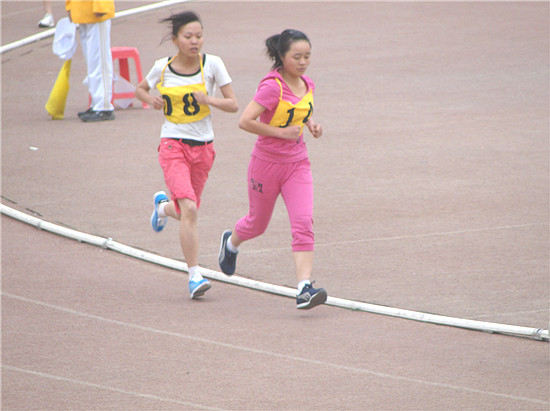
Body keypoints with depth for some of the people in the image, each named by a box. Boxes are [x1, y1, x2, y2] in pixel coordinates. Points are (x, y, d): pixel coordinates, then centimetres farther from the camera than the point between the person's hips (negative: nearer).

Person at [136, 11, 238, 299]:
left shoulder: (212, 64, -4)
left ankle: (163, 205, 52)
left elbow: (233, 105, -2)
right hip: (173, 145, -2)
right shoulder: (163, 67, -2)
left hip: (203, 147, 2)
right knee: (189, 209, -19)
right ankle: (195, 276, -15)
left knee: (185, 210, 14)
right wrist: (151, 99, -5)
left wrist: (209, 99, -21)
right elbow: (140, 89, 17)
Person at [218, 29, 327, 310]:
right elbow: (245, 121, -25)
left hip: (297, 164, 4)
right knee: (258, 223, 17)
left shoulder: (306, 85, 2)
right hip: (267, 163, -4)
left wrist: (311, 125, 2)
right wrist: (281, 133, -24)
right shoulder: (272, 87, -20)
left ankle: (304, 289, -21)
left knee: (304, 223, -14)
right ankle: (231, 242, 53)